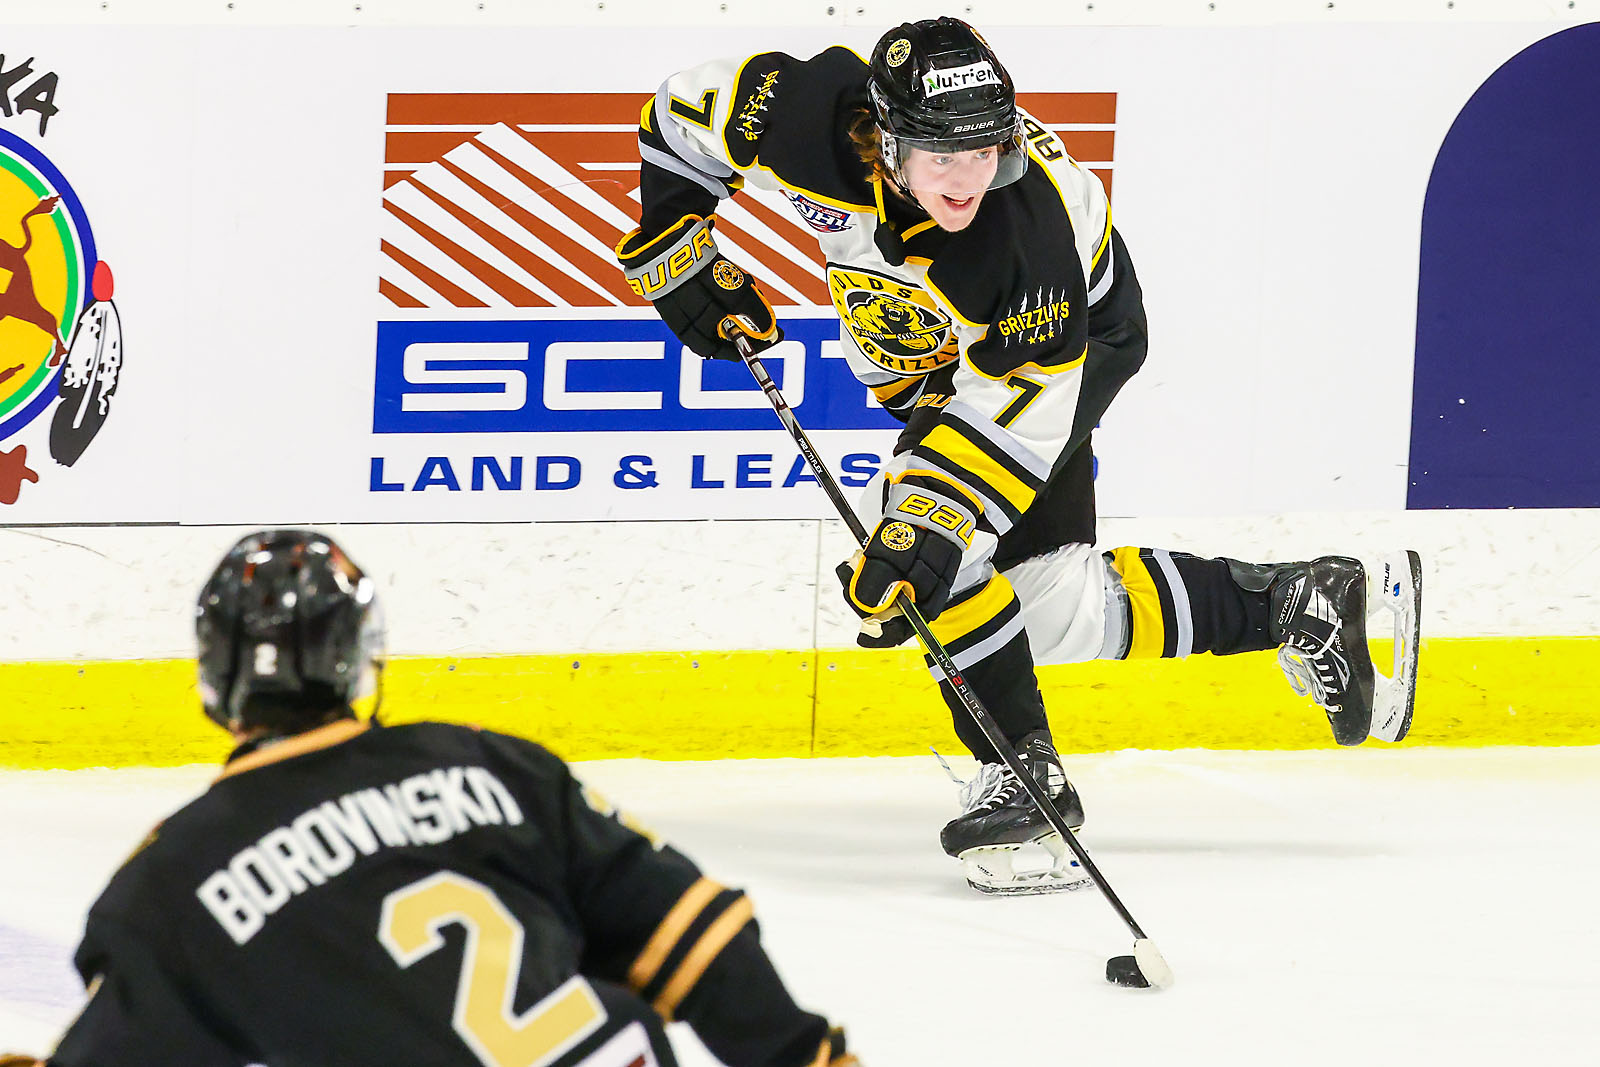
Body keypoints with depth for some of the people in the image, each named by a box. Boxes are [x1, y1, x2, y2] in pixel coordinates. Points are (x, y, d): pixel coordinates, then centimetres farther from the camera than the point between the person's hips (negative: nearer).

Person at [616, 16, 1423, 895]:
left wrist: (923, 532, -44)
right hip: (929, 354, 6)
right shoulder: (817, 121, -32)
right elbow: (686, 113, -12)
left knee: (946, 531, -28)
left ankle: (1021, 776, -18)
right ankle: (1301, 602, 19)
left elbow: (1014, 405, -37)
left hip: (1076, 335, -6)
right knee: (1062, 612, 2)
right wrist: (674, 252, -10)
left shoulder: (1031, 222, -40)